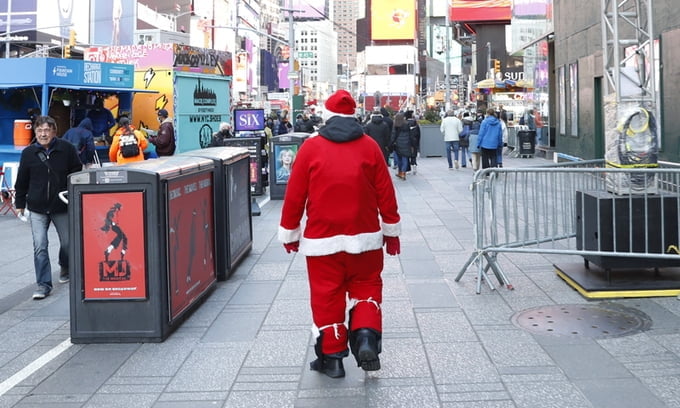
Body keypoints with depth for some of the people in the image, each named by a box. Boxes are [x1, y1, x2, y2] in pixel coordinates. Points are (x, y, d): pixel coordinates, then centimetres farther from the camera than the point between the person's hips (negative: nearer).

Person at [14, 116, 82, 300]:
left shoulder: (67, 149, -3)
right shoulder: (28, 153, 1)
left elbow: (77, 173, 5)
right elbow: (21, 181, 9)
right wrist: (20, 204, 11)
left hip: (62, 207, 0)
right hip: (37, 209, 0)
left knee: (67, 242, 12)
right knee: (40, 247, -7)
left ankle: (65, 268, 42)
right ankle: (43, 284, -2)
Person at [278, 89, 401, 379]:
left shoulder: (311, 148, -3)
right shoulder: (369, 146, 1)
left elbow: (294, 196, -2)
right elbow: (386, 194, 2)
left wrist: (289, 233, 9)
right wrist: (391, 231, 13)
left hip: (322, 240, -1)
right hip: (365, 237, 1)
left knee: (327, 295, 7)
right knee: (366, 287, 15)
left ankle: (332, 357, 12)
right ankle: (366, 337, -6)